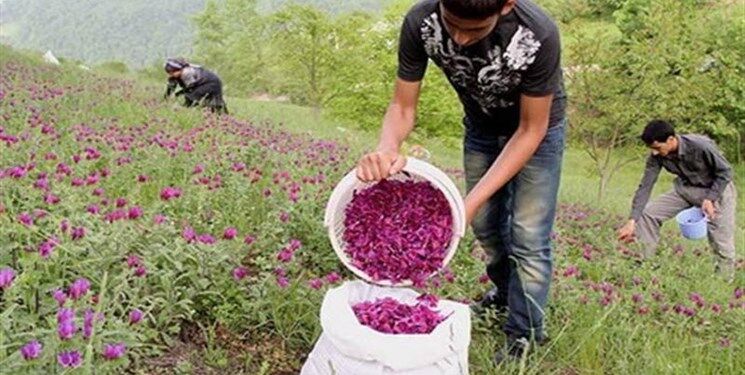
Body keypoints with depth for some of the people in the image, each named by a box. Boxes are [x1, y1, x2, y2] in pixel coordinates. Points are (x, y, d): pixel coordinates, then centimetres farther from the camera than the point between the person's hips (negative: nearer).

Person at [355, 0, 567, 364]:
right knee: (485, 224, 14)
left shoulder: (538, 35, -38)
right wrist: (387, 149, -43)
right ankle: (506, 291, 42)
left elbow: (530, 130, -27)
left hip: (536, 128, -3)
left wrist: (473, 199, -33)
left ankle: (524, 336, 16)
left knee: (528, 236, -4)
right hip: (481, 126, 3)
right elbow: (403, 106, -20)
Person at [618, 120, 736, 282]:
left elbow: (725, 172, -18)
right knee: (648, 213, -8)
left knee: (722, 243, -5)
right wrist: (632, 221, -20)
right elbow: (645, 186, -15)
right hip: (685, 189, 5)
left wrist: (710, 199, -27)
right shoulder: (656, 157, -18)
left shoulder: (701, 146, -32)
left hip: (716, 189, -5)